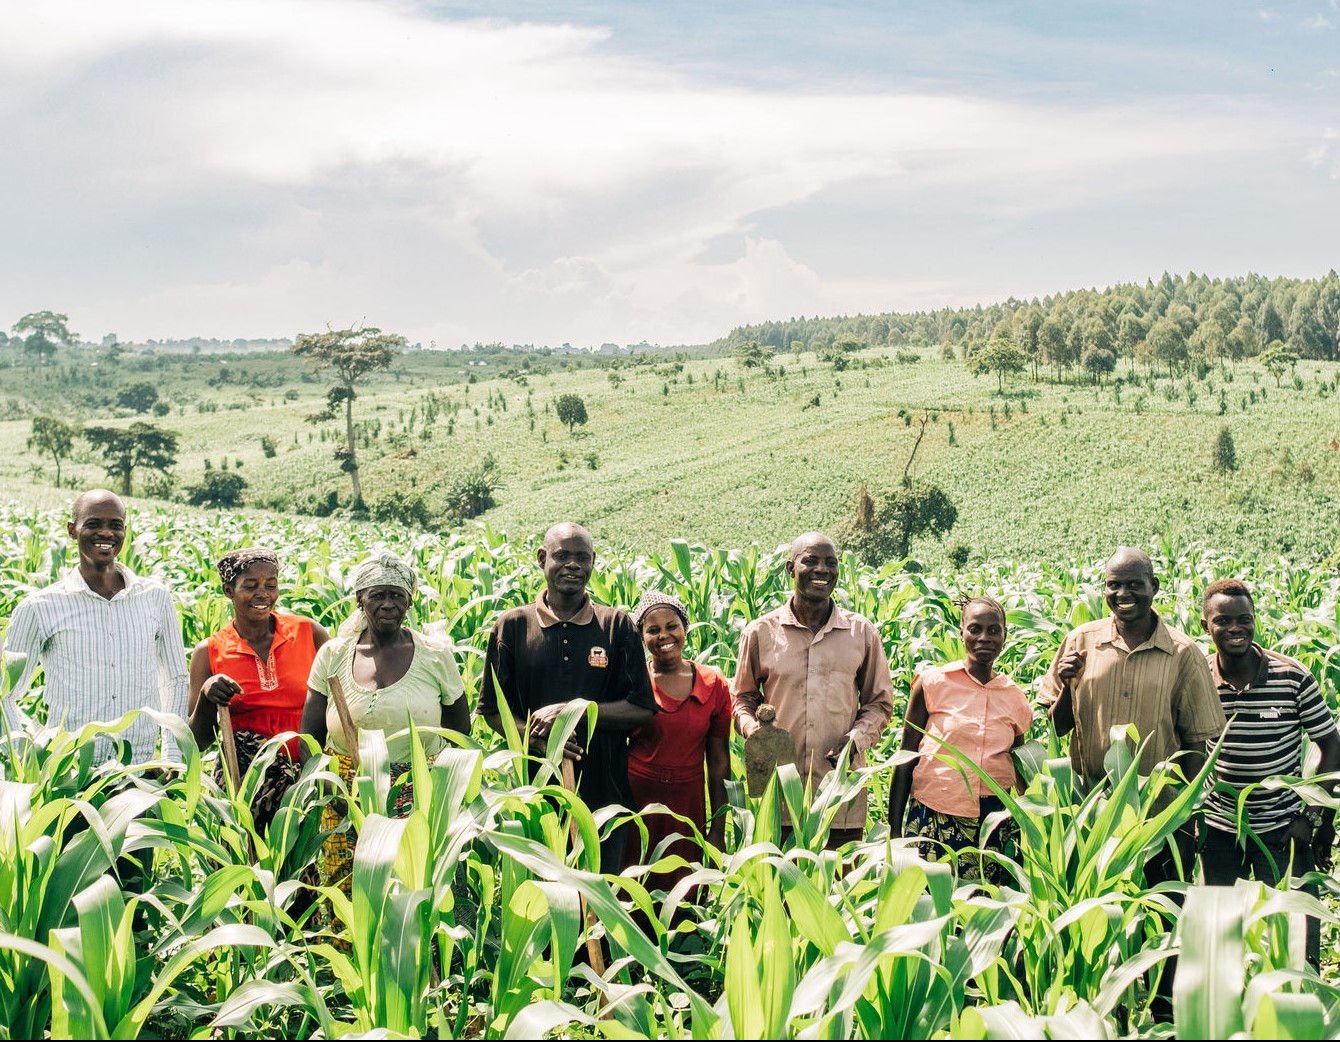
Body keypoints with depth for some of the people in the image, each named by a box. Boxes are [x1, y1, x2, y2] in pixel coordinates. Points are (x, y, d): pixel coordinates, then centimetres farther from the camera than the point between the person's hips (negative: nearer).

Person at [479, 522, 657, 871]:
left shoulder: (618, 626, 2)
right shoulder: (512, 626, 3)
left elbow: (643, 709, -2)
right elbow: (492, 710, 4)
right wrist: (534, 737, -16)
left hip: (604, 792, 0)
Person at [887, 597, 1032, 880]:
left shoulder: (1016, 698, 8)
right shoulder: (932, 683, -2)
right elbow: (906, 760, 0)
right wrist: (894, 830, -4)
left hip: (993, 822, 3)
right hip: (933, 817, -3)